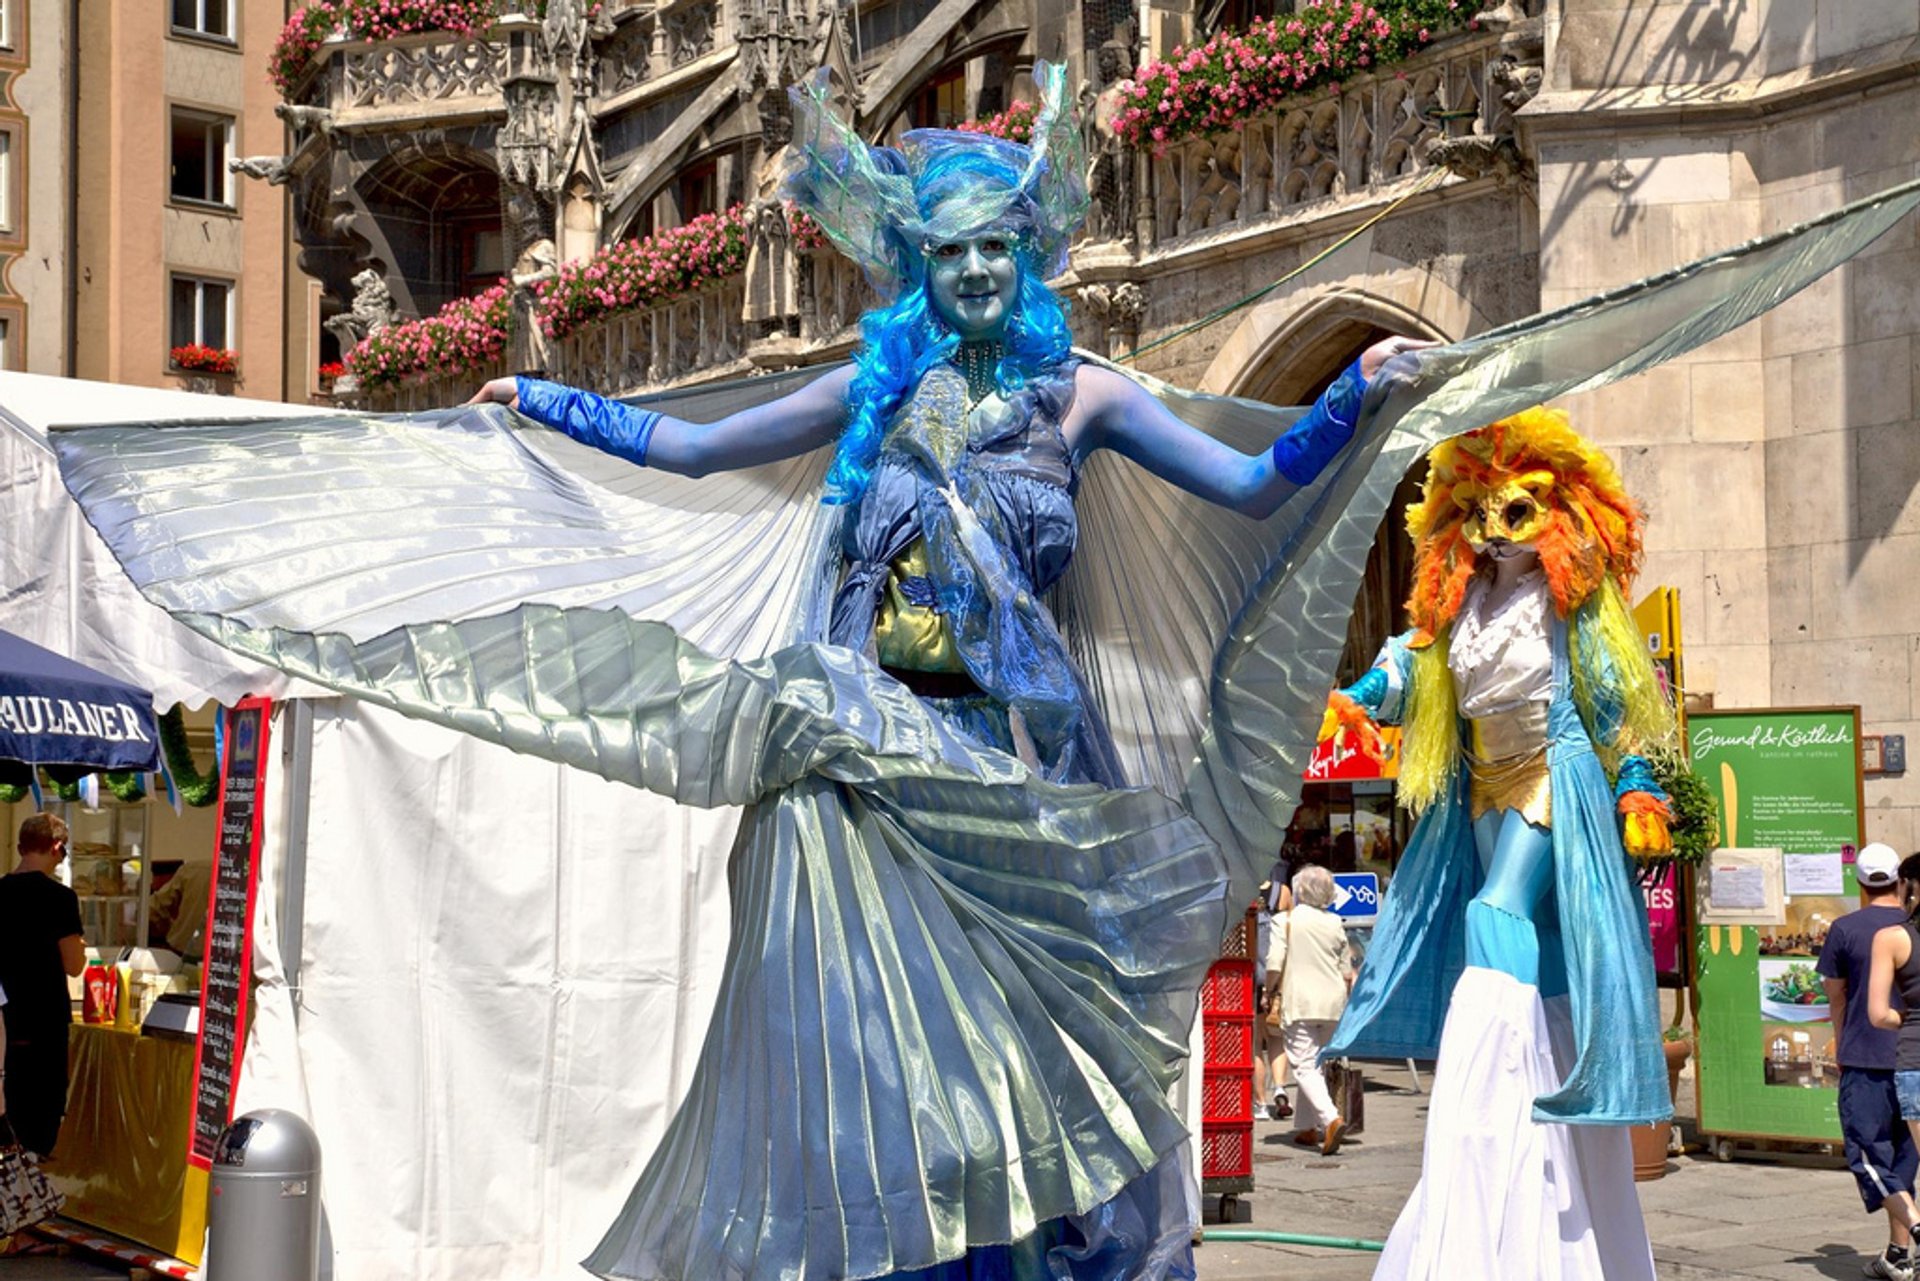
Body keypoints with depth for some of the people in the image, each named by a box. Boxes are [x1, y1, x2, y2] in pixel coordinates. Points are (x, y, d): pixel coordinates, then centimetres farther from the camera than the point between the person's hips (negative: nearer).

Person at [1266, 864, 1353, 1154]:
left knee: (1304, 1065, -6)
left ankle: (1331, 1118, -25)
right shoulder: (1335, 923, 6)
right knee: (1316, 1064, 16)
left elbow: (1274, 965, -11)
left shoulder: (1287, 921, -6)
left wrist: (1271, 990, 6)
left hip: (1299, 1003, -5)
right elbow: (1347, 972, 9)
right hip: (1333, 1003, 5)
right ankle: (1309, 1126, 19)